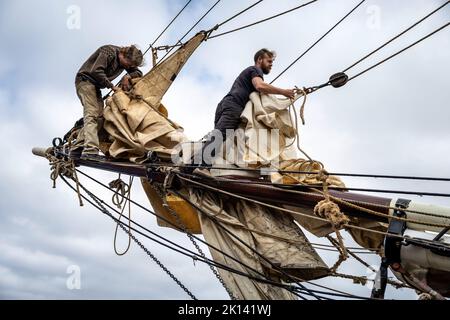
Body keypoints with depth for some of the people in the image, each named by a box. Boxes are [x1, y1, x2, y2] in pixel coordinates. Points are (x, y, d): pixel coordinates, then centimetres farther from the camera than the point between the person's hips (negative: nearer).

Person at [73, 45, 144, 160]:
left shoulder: (125, 61, 5)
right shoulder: (109, 52, -20)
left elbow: (138, 73, 8)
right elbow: (96, 71, -28)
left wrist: (128, 76, -14)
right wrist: (112, 86, -23)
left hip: (95, 85, 9)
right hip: (85, 80, -9)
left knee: (99, 116, 0)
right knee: (92, 113, -23)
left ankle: (77, 148, 1)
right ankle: (90, 150, -35)